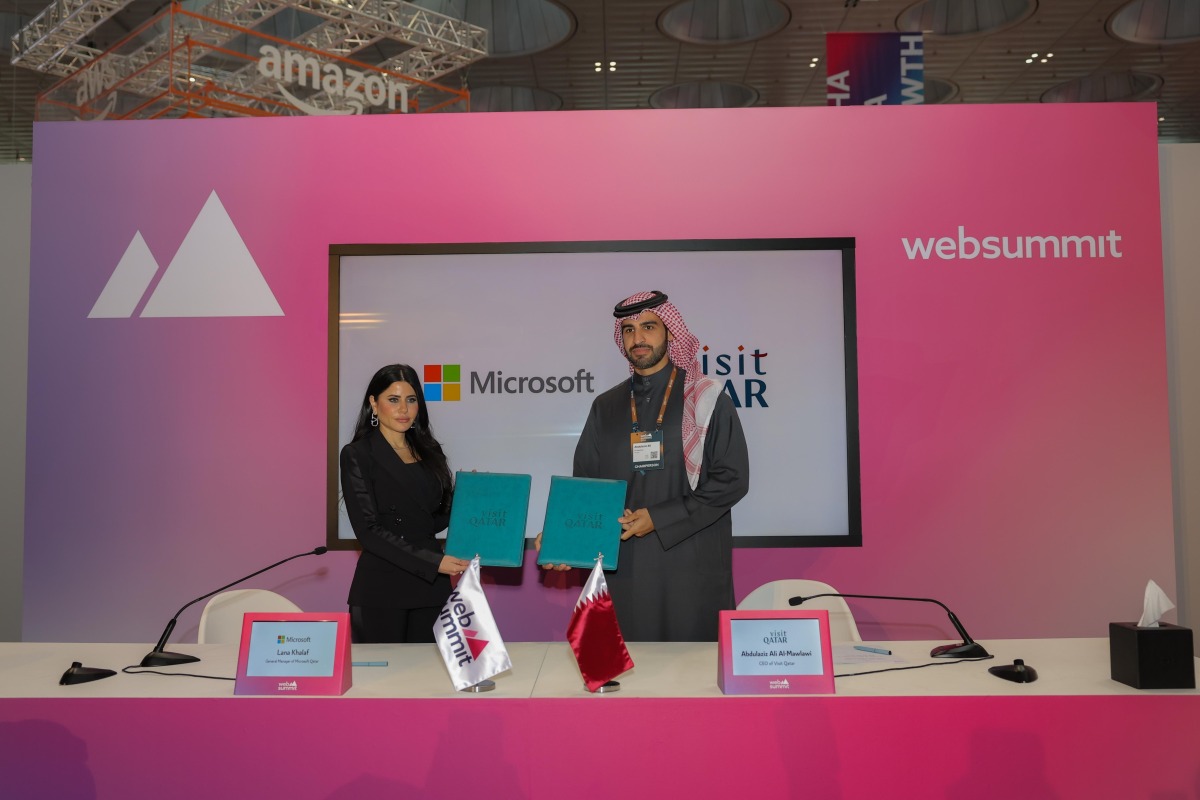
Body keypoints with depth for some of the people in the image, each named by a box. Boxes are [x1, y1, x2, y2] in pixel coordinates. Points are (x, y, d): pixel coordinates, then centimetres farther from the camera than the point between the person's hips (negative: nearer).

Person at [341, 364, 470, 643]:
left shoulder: (429, 451, 11)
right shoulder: (357, 455, -6)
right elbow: (368, 531, -13)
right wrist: (433, 562, -19)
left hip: (430, 586, 5)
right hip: (381, 590, -5)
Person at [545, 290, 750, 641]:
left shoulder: (706, 400, 0)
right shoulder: (606, 407, 11)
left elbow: (732, 478, -5)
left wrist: (660, 519, -11)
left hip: (693, 569, -2)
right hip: (625, 568, 3)